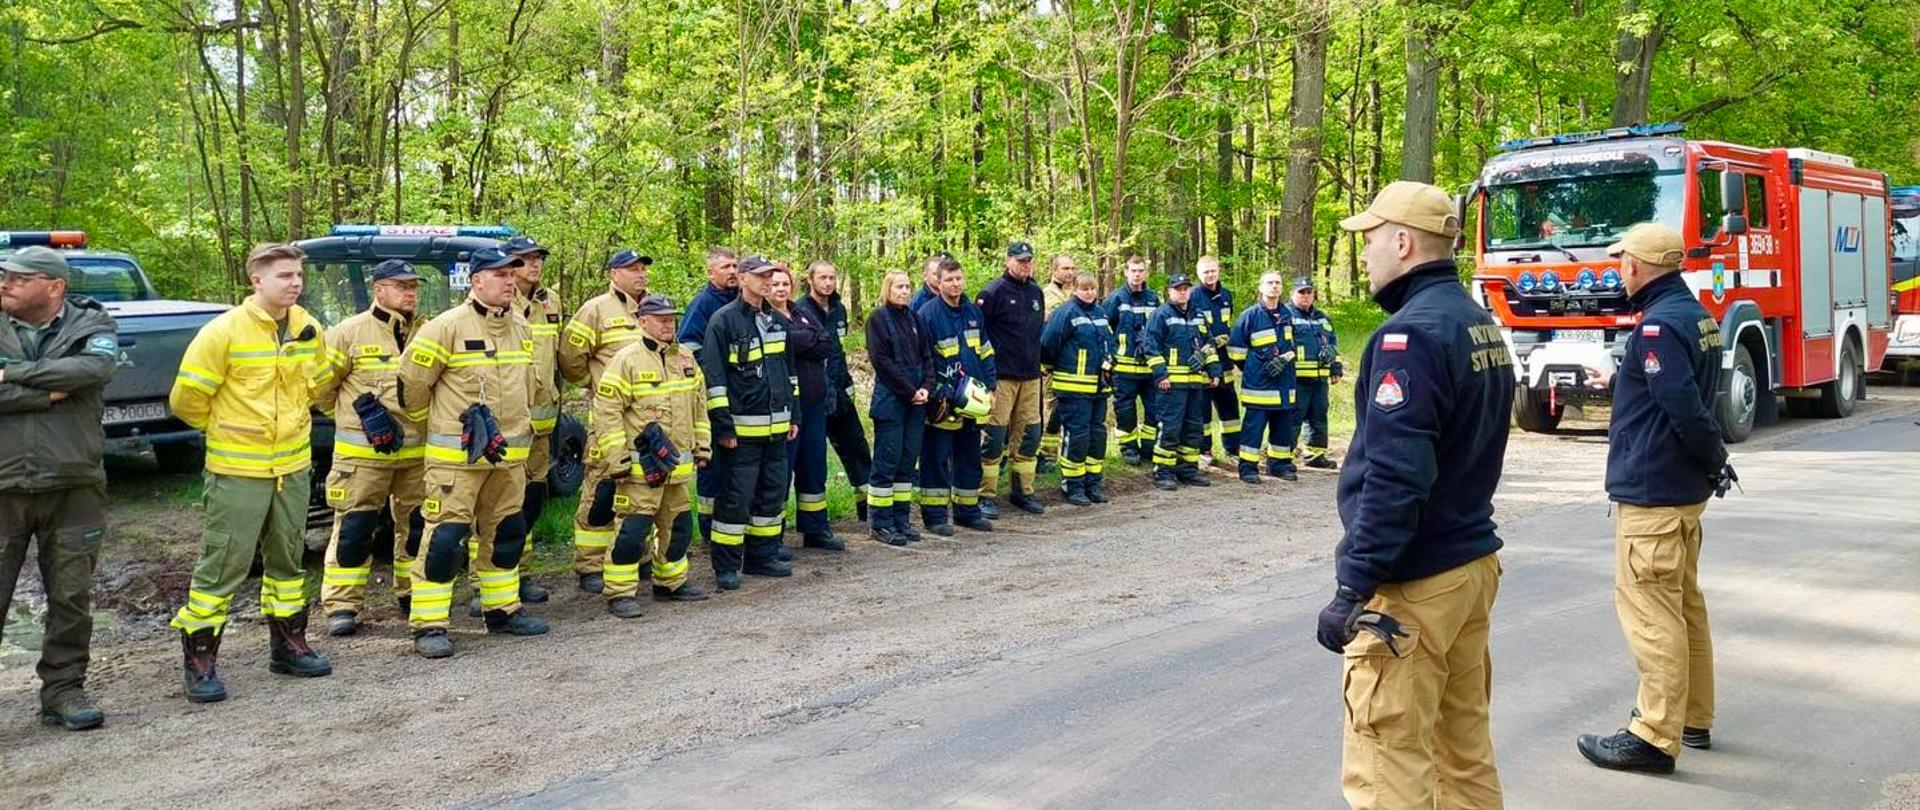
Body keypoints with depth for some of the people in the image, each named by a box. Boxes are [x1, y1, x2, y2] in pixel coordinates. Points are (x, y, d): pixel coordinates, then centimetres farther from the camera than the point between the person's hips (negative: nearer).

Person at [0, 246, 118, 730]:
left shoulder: (92, 325, 3)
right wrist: (49, 393, -14)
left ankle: (63, 690, 20)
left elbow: (95, 369, -19)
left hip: (73, 489, 0)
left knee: (72, 598, 7)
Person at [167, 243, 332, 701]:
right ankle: (199, 660, 8)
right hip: (237, 471, -6)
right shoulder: (223, 332, -14)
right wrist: (228, 430, 4)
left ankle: (288, 645, 28)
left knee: (287, 560, 16)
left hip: (293, 466, 6)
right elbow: (186, 400, -8)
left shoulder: (308, 329, 3)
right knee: (222, 565, -2)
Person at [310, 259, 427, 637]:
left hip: (418, 451, 5)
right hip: (363, 453, -4)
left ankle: (413, 593, 28)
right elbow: (320, 385, 0)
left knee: (418, 524, 12)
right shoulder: (350, 332, -5)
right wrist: (353, 417, 2)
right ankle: (342, 605, 6)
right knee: (353, 527, -2)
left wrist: (425, 421, 11)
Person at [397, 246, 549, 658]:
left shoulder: (521, 328, 11)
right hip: (457, 454, -7)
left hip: (509, 454, 7)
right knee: (445, 536, -8)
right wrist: (433, 422, 6)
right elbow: (412, 381, -6)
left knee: (505, 532, 16)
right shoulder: (448, 327, -12)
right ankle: (428, 625, -2)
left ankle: (502, 609, 30)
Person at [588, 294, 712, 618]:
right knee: (632, 529, -9)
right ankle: (620, 594, -1)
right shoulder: (627, 360, -11)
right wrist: (616, 457, -16)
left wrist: (702, 445, 17)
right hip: (640, 466, -7)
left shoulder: (685, 358, 11)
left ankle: (670, 582, 32)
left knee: (679, 526, 16)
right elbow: (606, 409, -13)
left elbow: (698, 404, 20)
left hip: (677, 465, 7)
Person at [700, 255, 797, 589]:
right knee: (735, 497, -4)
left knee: (773, 494, 12)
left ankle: (763, 556, 23)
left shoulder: (777, 321, 14)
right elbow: (713, 377, -11)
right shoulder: (724, 320, -8)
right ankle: (727, 566, 5)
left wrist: (793, 415, 17)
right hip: (742, 429, -7)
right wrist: (723, 426, -15)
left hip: (776, 427, 7)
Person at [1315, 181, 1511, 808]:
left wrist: (1352, 588, -22)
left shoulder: (1411, 334, -18)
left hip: (1412, 583, -10)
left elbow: (1394, 479, -25)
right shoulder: (1480, 323, 12)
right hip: (1474, 563, 10)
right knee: (1466, 750, 17)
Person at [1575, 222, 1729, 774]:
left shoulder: (1658, 326, -21)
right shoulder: (1696, 314, 10)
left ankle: (1656, 738, -2)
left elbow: (1686, 407, -27)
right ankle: (1693, 719, 29)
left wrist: (1716, 459, -12)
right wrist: (1616, 381, 33)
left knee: (1649, 609, -6)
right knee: (1685, 603, 18)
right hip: (1685, 489, 10)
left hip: (1651, 491, -10)